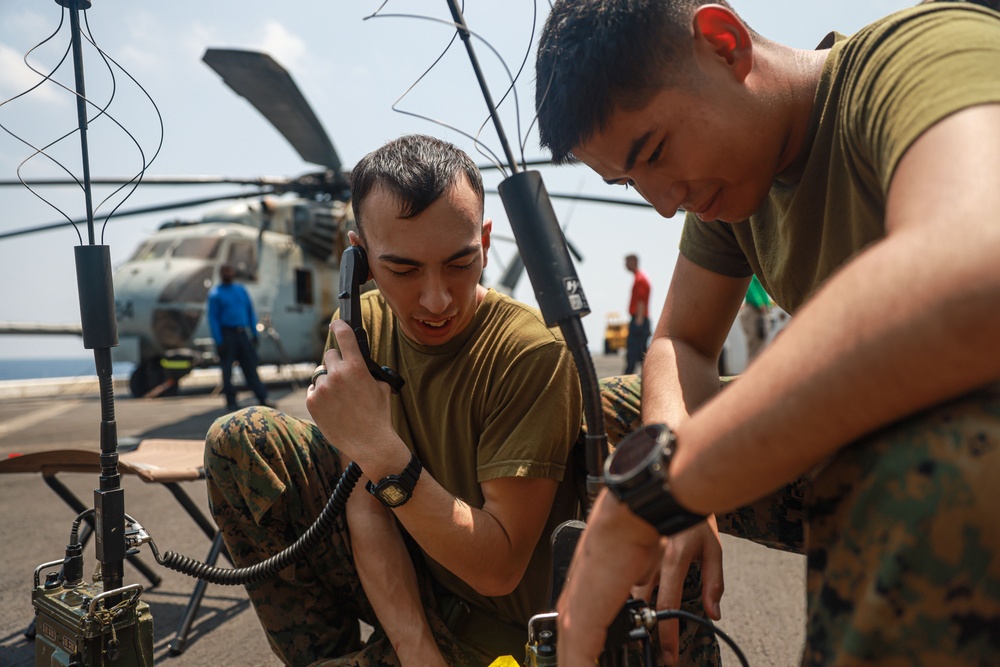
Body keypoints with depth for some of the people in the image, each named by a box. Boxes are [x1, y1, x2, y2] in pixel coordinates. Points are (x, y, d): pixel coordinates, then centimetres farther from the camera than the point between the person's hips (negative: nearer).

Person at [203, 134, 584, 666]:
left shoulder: (534, 356, -26)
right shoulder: (360, 328, -8)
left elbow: (498, 569, -26)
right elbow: (368, 512, -10)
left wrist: (380, 451, -36)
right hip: (397, 573, 6)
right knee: (239, 441, -3)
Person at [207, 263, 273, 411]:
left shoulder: (241, 290, 12)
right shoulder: (215, 293, -1)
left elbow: (251, 312, 14)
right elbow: (213, 318, -5)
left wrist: (254, 333, 8)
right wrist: (218, 342, -11)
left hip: (243, 333, 4)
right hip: (226, 334, -3)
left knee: (250, 366, 3)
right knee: (227, 370, 1)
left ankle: (263, 399, 3)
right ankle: (231, 402, 9)